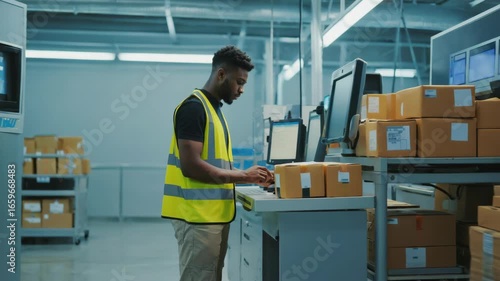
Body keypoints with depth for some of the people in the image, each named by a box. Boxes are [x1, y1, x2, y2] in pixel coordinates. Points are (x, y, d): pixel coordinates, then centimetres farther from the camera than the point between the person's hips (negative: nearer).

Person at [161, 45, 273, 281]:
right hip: (198, 215, -10)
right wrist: (242, 176, -15)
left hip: (214, 214, 10)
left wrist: (246, 175, 7)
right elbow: (191, 166, -22)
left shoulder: (214, 109, 16)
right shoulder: (194, 107, -14)